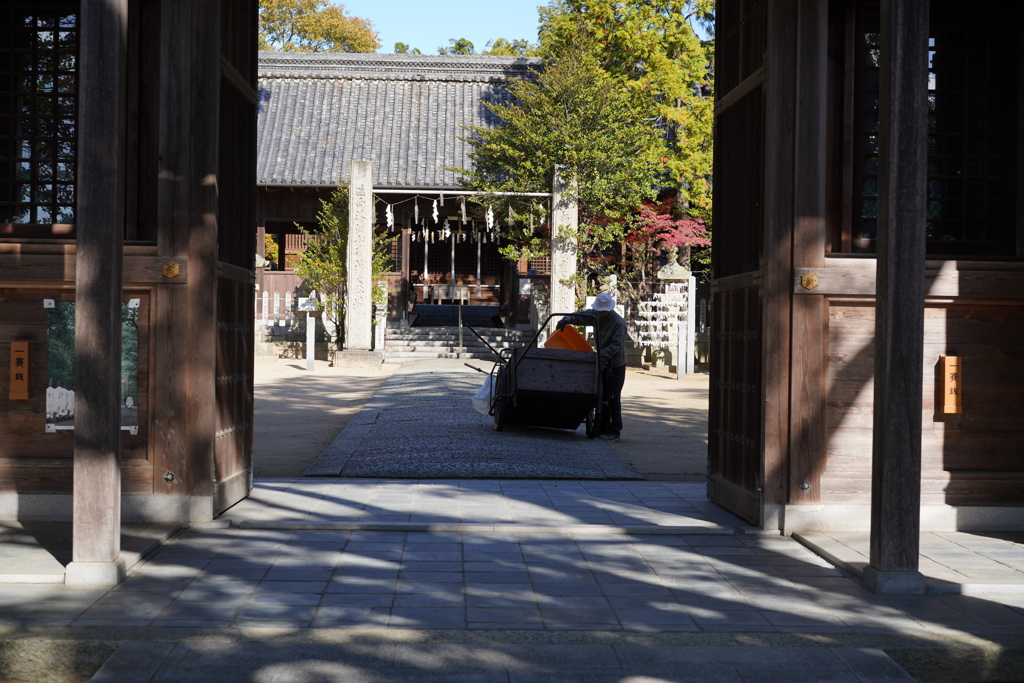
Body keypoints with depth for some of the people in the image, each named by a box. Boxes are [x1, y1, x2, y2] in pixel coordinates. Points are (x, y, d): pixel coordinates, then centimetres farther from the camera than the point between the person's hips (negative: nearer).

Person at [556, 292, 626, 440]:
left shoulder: (618, 322, -19)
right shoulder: (595, 315, 3)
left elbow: (616, 344, -23)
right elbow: (580, 316, 12)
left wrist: (603, 356, -32)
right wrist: (566, 320, -7)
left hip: (615, 364, -8)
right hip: (602, 362, 8)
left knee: (613, 398, -6)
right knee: (602, 396, 11)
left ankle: (614, 431, -1)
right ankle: (603, 427, 18)